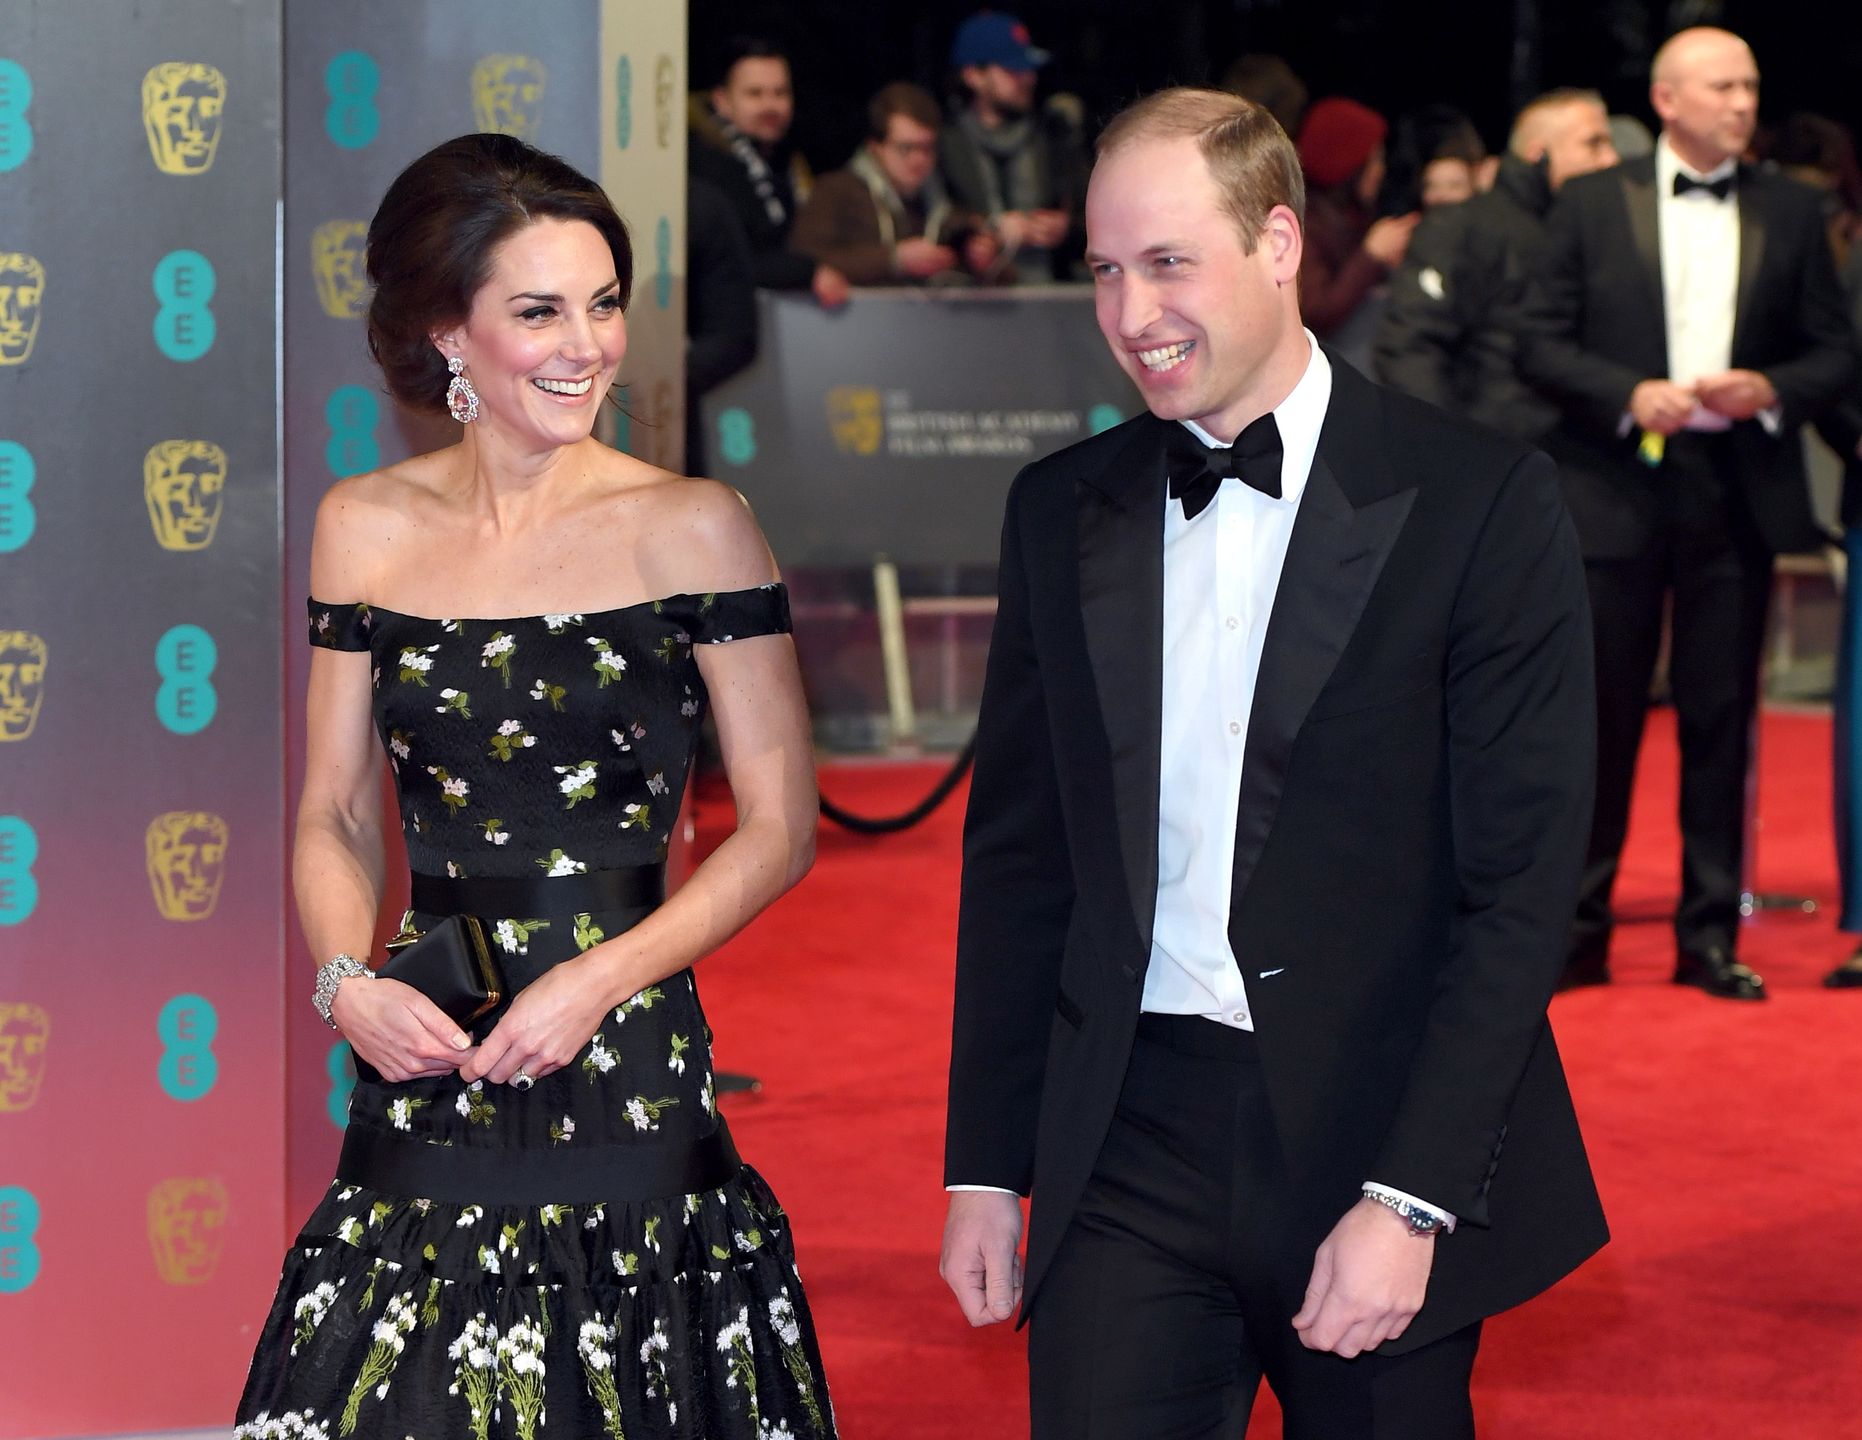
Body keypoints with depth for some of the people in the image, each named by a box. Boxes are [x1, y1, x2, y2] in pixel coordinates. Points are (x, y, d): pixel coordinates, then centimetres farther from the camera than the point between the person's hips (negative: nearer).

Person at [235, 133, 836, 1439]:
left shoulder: (690, 529, -3)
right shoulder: (366, 529, 7)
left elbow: (780, 825, -1)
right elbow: (336, 816, 13)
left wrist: (602, 978, -12)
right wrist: (348, 982, -5)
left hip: (627, 1078, -3)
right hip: (423, 1070, 3)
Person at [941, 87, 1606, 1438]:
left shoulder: (1480, 500, -6)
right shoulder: (1063, 511, 8)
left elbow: (1522, 881, -9)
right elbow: (1017, 855, 13)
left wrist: (1410, 1199, -16)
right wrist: (985, 1166, 9)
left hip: (1384, 1140, -3)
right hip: (1126, 1153, 3)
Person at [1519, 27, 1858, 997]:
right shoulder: (1593, 203, 4)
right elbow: (1540, 342, 1)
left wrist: (1772, 391, -10)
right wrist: (1628, 396, -14)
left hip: (1738, 490, 2)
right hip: (1617, 488, -2)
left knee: (1721, 717, 4)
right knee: (1601, 715, 2)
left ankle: (1710, 935, 10)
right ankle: (1577, 928, 9)